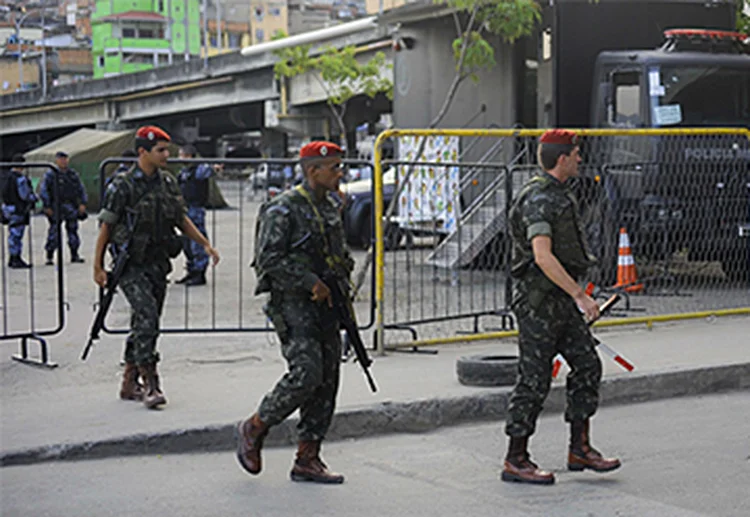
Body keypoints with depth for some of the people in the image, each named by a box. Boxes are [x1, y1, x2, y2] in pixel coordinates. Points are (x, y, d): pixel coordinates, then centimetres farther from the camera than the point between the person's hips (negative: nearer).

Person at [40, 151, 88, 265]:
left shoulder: (73, 174, 13)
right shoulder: (50, 174, -1)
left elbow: (81, 189, 16)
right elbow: (44, 190, -4)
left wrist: (83, 203, 5)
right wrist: (47, 207, -10)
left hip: (71, 207, 4)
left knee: (73, 230, 6)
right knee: (54, 232, -6)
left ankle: (74, 255, 14)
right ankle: (49, 257, -1)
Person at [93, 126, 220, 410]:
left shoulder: (168, 183, 8)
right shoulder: (123, 186, -10)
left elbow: (181, 219, 19)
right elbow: (106, 226, -7)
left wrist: (205, 244, 11)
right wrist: (98, 266, -8)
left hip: (158, 263, 6)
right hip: (131, 266, -6)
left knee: (145, 323, 10)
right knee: (147, 316, -19)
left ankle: (129, 384, 20)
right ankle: (150, 384, -17)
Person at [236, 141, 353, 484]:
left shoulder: (329, 209, 16)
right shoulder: (283, 209, -11)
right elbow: (269, 260, -18)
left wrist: (341, 282, 11)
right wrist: (311, 282, -20)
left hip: (324, 305, 8)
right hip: (292, 304, -8)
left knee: (327, 382, 4)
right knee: (306, 373, -18)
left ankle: (307, 459, 11)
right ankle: (254, 429, 4)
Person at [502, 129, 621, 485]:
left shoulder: (560, 195, 15)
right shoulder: (538, 199, -18)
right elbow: (542, 257, -28)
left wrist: (575, 296, 26)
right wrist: (579, 295, -28)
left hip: (561, 300, 10)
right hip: (538, 300, -10)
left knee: (588, 365, 9)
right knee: (534, 380, -4)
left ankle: (580, 448, 16)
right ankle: (515, 461, 5)